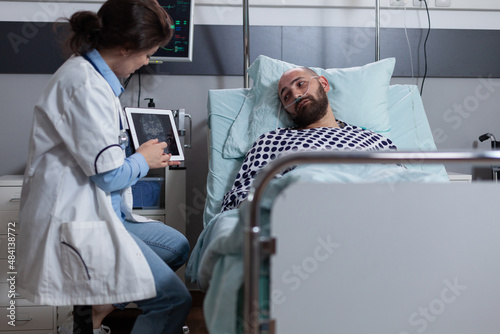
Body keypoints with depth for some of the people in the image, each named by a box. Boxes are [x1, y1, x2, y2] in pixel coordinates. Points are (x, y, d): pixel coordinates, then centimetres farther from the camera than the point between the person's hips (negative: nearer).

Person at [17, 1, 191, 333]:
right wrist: (143, 160, 0)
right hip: (72, 224, -11)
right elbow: (109, 174, -19)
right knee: (175, 300, -12)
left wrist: (149, 157, 13)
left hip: (97, 209, 11)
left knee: (178, 247, 17)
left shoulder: (92, 74, 11)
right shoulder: (86, 87, -21)